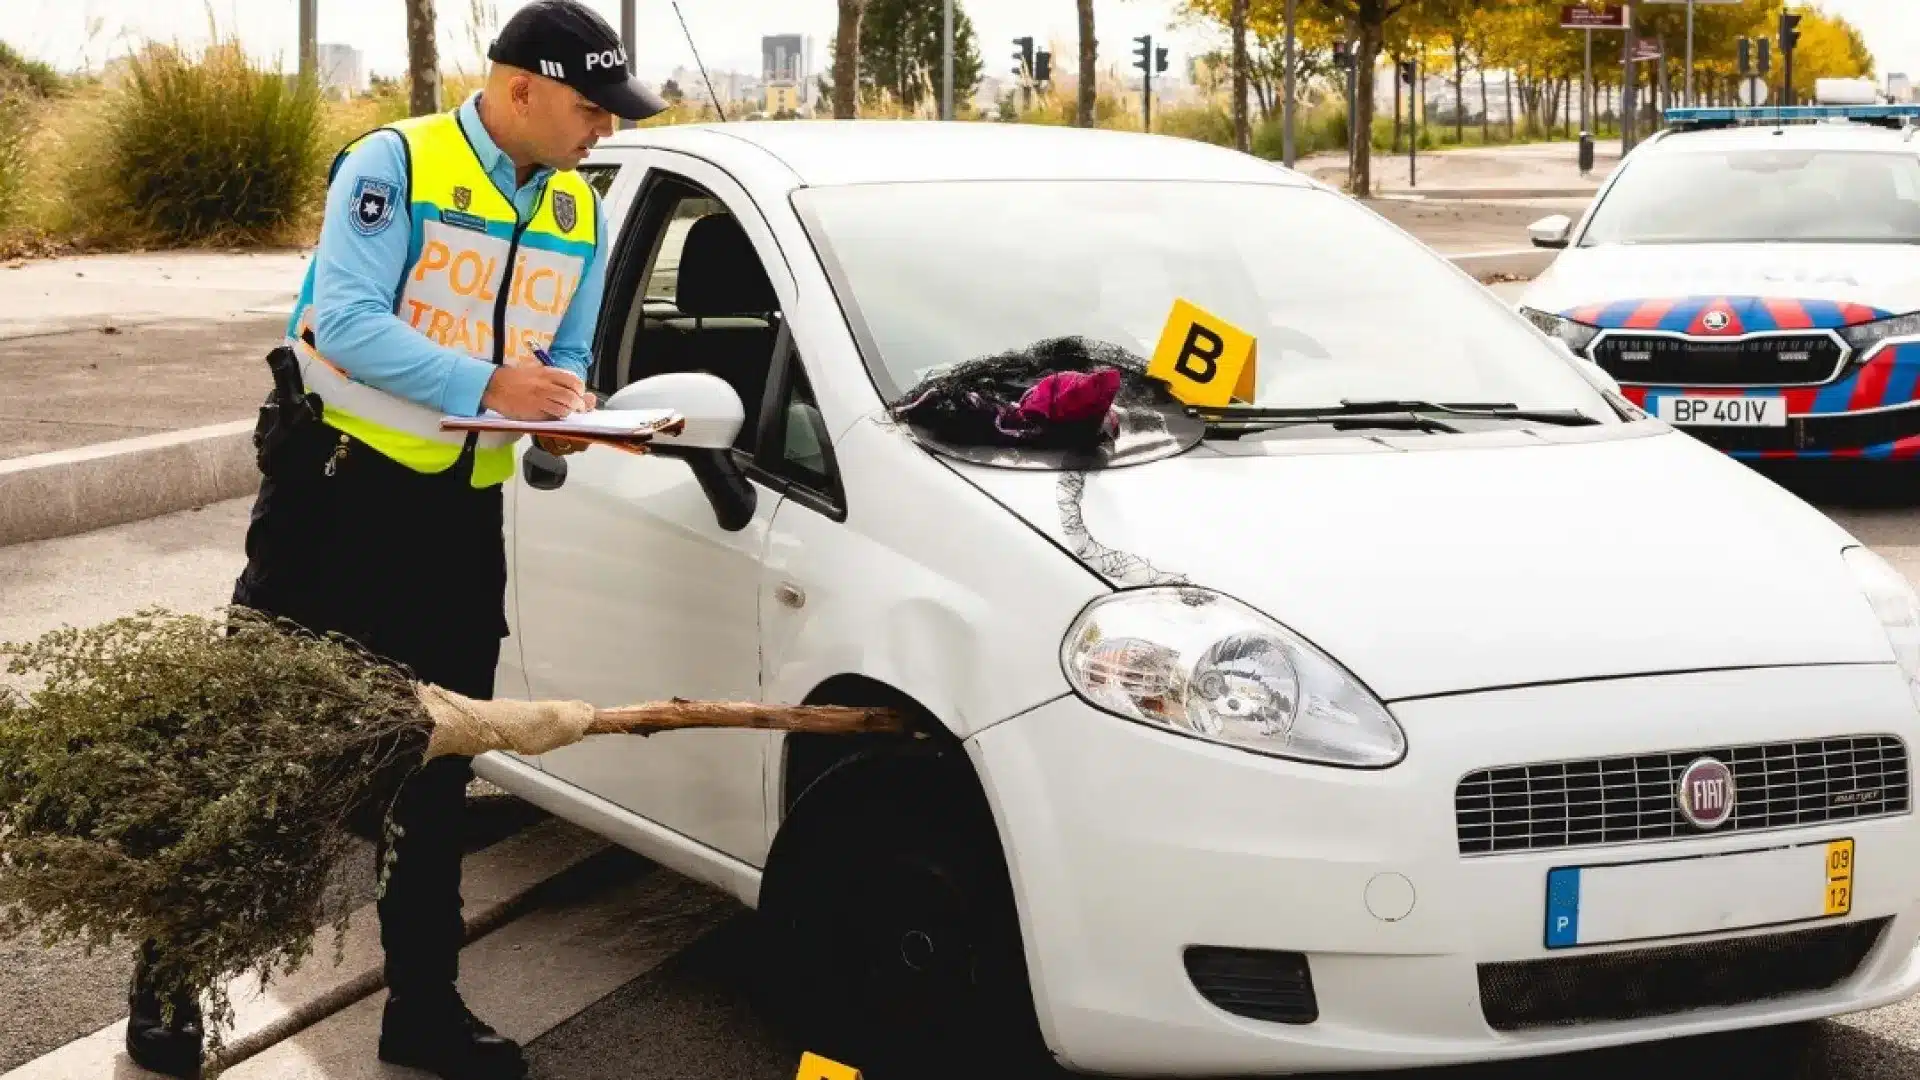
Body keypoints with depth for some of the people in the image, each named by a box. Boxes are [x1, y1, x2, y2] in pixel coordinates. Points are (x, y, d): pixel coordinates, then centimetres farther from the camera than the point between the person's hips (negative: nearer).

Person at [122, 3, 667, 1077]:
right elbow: (345, 321, -22)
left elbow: (568, 354, 14)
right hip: (338, 487, -6)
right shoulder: (394, 164, -13)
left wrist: (566, 398, -10)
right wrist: (488, 387, -28)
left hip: (460, 512, 6)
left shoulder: (581, 217, 8)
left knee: (437, 764, 10)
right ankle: (169, 977, 14)